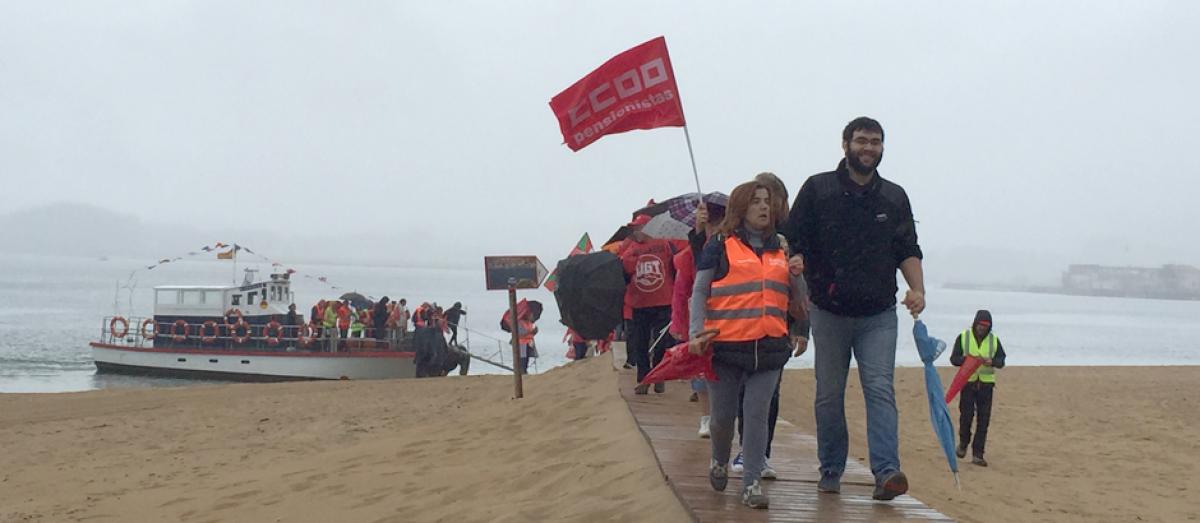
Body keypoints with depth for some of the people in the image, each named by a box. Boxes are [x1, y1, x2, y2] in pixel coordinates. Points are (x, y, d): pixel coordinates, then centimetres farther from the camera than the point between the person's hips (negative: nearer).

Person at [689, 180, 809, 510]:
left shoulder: (780, 249, 14)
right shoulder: (720, 246, 1)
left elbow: (797, 295, 22)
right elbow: (699, 292, -1)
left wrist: (799, 331, 9)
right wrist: (696, 334, -10)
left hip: (769, 347, 3)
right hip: (726, 344, -3)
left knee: (757, 414, -3)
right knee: (723, 415, 5)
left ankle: (752, 483, 1)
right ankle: (719, 463, 33)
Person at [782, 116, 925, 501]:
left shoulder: (895, 198, 11)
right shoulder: (817, 189, 3)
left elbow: (908, 251, 12)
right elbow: (792, 241, 2)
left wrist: (916, 288, -5)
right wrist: (797, 261, -21)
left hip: (879, 315, 1)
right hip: (829, 312, -1)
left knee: (880, 389, -12)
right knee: (829, 395, 6)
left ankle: (887, 472, -20)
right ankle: (831, 470, 17)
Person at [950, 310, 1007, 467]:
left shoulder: (994, 340, 7)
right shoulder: (963, 337, 2)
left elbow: (1001, 361, 4)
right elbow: (953, 359, 1)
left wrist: (992, 362, -18)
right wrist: (965, 359, -20)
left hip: (986, 383, 2)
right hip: (968, 382, -2)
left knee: (984, 420, -2)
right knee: (966, 415, -5)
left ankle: (978, 454, 2)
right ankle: (963, 444, 23)